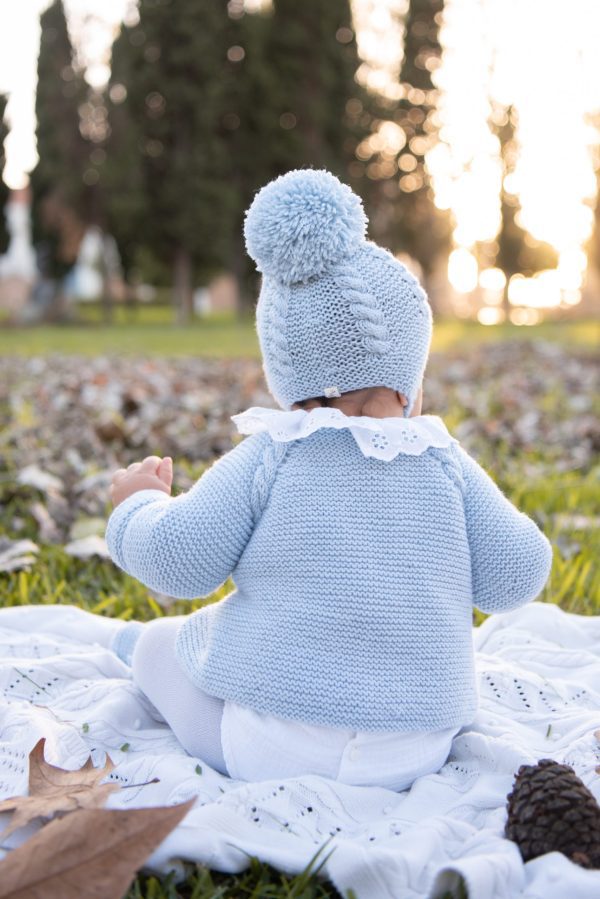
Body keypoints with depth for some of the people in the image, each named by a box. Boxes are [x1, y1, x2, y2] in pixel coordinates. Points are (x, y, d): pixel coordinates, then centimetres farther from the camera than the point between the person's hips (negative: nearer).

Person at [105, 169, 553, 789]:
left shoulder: (267, 458, -9)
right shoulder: (445, 461, -3)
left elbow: (177, 561, -10)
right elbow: (515, 577, 0)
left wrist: (139, 504, 11)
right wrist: (477, 502, 20)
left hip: (272, 749, -3)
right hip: (411, 758, 3)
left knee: (158, 643, 19)